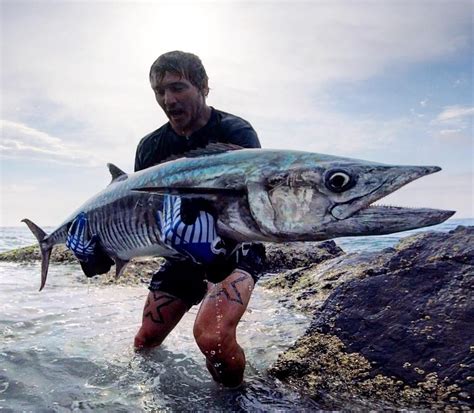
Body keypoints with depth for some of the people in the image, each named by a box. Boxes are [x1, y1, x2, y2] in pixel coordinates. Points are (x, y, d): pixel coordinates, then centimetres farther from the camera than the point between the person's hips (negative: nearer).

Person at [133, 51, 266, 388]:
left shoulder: (235, 132, -14)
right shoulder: (151, 147, 0)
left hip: (235, 249, -5)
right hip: (182, 253, 6)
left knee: (212, 336, -30)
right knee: (145, 343, 11)